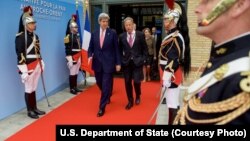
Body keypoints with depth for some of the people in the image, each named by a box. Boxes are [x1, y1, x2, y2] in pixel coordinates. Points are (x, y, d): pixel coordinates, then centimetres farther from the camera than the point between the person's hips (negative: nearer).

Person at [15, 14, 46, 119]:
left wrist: (41, 63, 18)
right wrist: (23, 70, -20)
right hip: (28, 66, -7)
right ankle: (30, 111, 13)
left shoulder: (35, 36, 15)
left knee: (34, 88, 15)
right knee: (28, 89, 1)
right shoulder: (20, 37, -11)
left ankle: (34, 108, 25)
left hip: (37, 65, 7)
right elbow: (19, 54, -16)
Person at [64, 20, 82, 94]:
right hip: (72, 58, -8)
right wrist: (69, 60, -20)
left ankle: (75, 87, 21)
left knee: (76, 73, 12)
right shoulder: (68, 37, -11)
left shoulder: (77, 36, 14)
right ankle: (71, 89, 7)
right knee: (72, 73, -2)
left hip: (78, 58, 8)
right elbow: (67, 49, -15)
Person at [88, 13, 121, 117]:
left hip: (108, 63, -4)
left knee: (106, 85, -3)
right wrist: (90, 56, -10)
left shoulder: (112, 33, -2)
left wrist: (118, 63, -4)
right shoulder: (94, 33, 6)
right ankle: (107, 97, 44)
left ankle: (102, 107, 5)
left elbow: (116, 49, -1)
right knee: (100, 84, 16)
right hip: (97, 63, 4)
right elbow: (91, 47, 10)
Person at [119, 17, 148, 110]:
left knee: (136, 81, -3)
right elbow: (120, 50, 11)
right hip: (126, 62, 2)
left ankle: (138, 96, 29)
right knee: (127, 82, 4)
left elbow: (145, 49, 3)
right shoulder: (122, 36, 3)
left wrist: (143, 59, -4)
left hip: (137, 62, -2)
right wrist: (121, 60, 3)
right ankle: (130, 101, 20)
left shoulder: (140, 35, -2)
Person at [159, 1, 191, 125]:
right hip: (173, 75, 10)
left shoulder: (175, 38, -17)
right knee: (174, 102, 19)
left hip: (172, 76, -10)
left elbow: (173, 60, -23)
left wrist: (167, 77, -24)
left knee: (172, 104, -2)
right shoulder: (173, 35, 14)